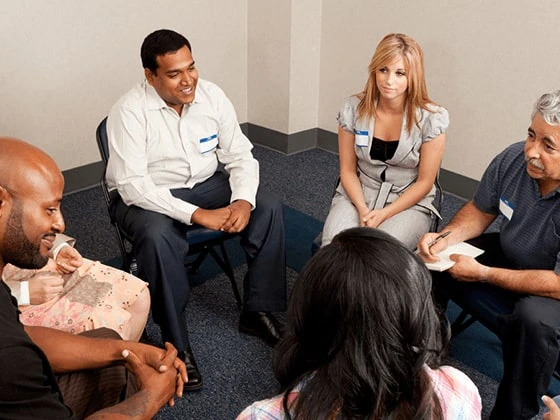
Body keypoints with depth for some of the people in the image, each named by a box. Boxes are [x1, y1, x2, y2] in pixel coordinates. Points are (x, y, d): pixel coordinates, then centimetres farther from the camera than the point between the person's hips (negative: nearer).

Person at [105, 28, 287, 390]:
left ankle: (257, 311, -2)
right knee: (158, 236, -37)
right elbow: (132, 185, -27)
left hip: (206, 184, 5)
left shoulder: (212, 95, -8)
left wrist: (243, 200, -26)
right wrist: (196, 214, -33)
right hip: (146, 196, -4)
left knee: (269, 208, -15)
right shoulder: (130, 112, -21)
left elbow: (240, 156, -5)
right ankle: (177, 344, -19)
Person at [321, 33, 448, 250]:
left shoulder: (431, 118, -13)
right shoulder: (353, 108, -6)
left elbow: (424, 182, -7)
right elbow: (348, 170, 0)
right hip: (357, 196, 2)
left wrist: (384, 214, -16)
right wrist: (363, 210, -15)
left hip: (409, 204, -1)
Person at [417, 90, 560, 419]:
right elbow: (480, 211, 1)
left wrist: (483, 274, -28)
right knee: (431, 264, -5)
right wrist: (446, 238, -17)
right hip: (509, 254, 6)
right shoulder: (512, 159, -18)